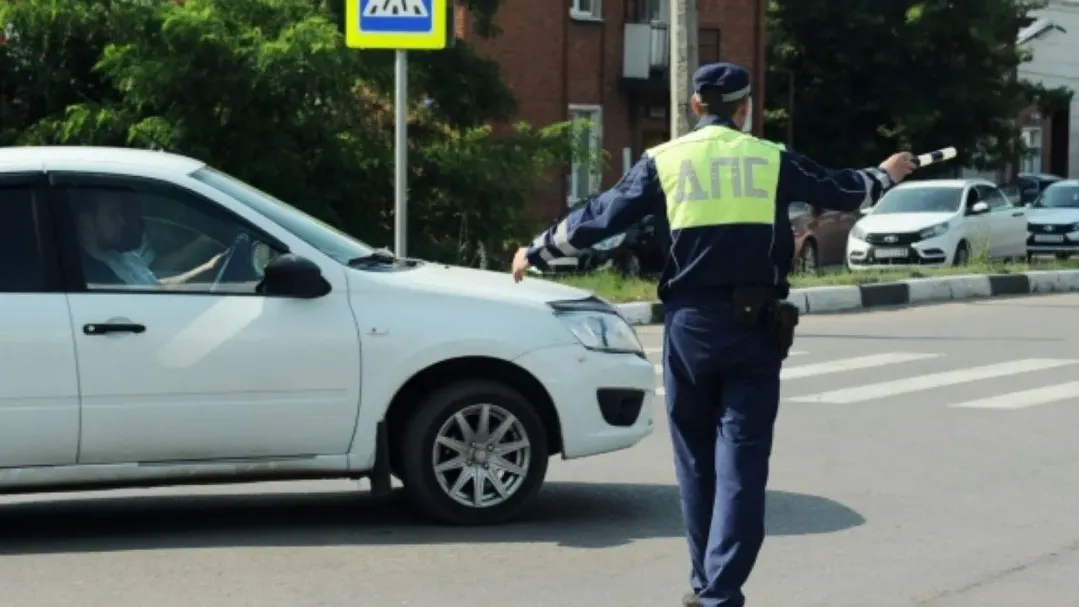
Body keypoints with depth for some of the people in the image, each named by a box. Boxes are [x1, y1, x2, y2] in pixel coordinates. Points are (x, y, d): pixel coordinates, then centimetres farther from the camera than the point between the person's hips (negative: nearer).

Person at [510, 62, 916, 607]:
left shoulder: (664, 161, 4)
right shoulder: (771, 159, 5)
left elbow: (597, 218, 7)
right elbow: (842, 191, 18)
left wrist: (536, 252, 21)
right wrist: (886, 174, 39)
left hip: (690, 325, 1)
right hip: (755, 327, 0)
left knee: (696, 460, 14)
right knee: (741, 464, -1)